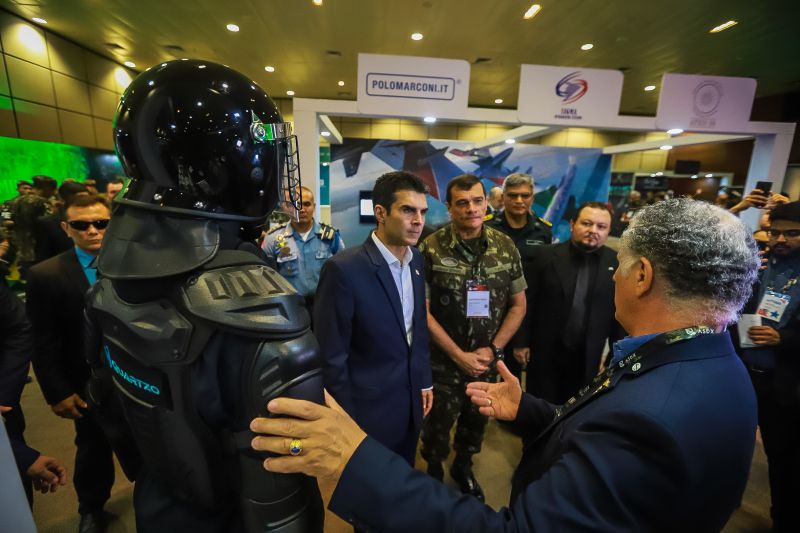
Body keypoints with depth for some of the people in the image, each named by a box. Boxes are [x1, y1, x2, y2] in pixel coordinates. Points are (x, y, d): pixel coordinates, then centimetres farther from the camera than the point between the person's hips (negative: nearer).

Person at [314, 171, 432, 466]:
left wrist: (424, 380, 10)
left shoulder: (416, 258, -2)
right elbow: (332, 357, -18)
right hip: (369, 408, -6)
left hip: (411, 401, 6)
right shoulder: (344, 269, -24)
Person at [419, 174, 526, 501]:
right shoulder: (431, 249, -14)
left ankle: (463, 468, 51)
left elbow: (518, 304, 1)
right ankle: (434, 473, 46)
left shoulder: (506, 247, -4)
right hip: (443, 360, -3)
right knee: (438, 424, 15)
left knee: (477, 421, 22)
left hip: (487, 359, 3)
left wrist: (492, 349, -8)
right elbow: (422, 310, -13)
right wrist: (459, 355, -13)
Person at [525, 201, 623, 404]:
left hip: (588, 360, 1)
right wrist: (523, 342, -3)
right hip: (545, 356, -1)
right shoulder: (550, 256, -6)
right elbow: (531, 303, -4)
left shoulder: (617, 264, -4)